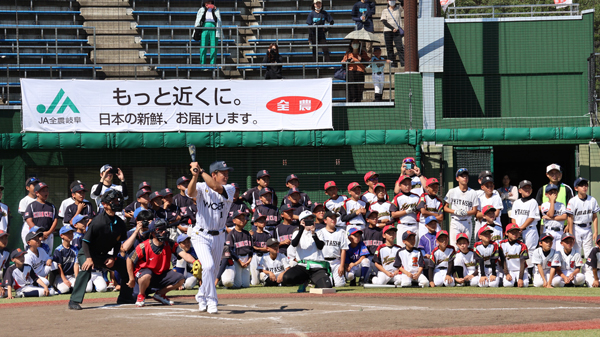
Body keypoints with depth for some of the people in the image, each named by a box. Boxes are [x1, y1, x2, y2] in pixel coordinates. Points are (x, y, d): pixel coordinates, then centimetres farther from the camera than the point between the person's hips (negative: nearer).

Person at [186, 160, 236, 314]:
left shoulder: (230, 189, -3)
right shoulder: (201, 187, -5)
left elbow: (216, 187, -24)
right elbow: (191, 193, -27)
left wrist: (201, 171, -25)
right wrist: (195, 176, -41)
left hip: (219, 237, 4)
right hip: (201, 235, -4)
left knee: (213, 272, 14)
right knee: (209, 266, -23)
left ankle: (202, 297, 39)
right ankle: (211, 301, -12)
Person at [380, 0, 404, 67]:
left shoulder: (398, 9, 10)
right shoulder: (384, 11, 6)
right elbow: (384, 22, -4)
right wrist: (392, 28, -15)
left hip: (397, 31, 0)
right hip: (387, 31, 0)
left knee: (400, 47, -11)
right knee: (389, 48, -1)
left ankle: (403, 63, -13)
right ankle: (393, 64, 3)